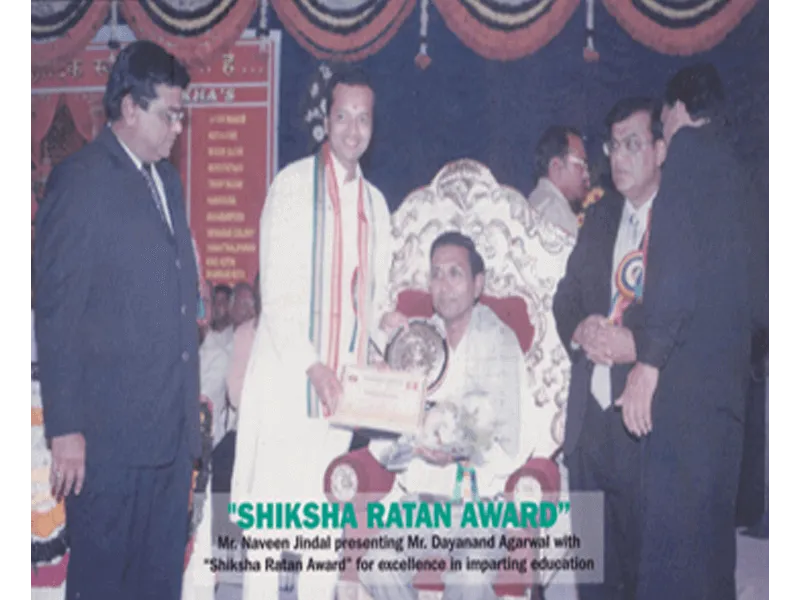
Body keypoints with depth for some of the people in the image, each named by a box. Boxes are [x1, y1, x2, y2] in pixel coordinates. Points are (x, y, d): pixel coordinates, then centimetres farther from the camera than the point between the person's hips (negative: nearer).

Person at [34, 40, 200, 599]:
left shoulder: (167, 179, 15)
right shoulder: (79, 180, -8)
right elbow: (56, 312, -11)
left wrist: (189, 401, 14)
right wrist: (64, 428, -14)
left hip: (172, 425, 7)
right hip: (109, 429, -7)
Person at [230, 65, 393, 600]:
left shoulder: (375, 202, 15)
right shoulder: (294, 184, -4)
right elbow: (276, 288, -10)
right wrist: (311, 364, -18)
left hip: (346, 376, 5)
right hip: (288, 372, -5)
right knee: (271, 507, -4)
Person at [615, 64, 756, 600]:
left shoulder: (690, 148, -2)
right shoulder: (729, 163, 22)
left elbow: (677, 259, -15)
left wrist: (648, 361, -16)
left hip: (687, 371, -9)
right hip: (726, 374, 9)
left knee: (672, 526, -11)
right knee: (709, 524, 13)